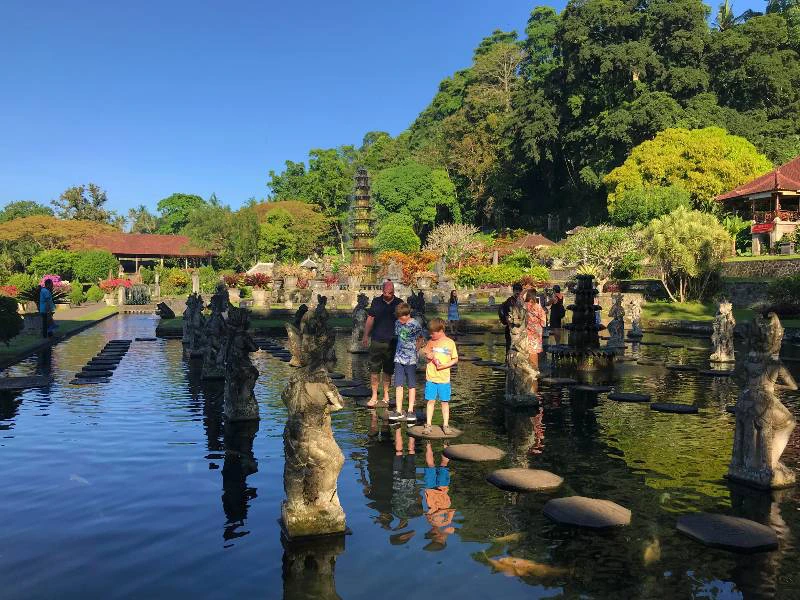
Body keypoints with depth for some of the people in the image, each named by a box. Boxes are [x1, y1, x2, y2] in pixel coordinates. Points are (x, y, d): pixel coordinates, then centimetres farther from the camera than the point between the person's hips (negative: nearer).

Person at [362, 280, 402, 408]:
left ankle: (386, 394, 24)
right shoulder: (376, 301, 3)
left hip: (392, 342, 0)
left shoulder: (399, 303, 2)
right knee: (374, 369, -2)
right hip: (377, 340, 0)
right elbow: (370, 319, 7)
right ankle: (374, 396, 5)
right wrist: (366, 336, 4)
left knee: (388, 369, 10)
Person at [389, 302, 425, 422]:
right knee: (398, 385, 1)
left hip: (411, 359, -4)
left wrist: (414, 350, -1)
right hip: (399, 358, 4)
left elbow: (421, 340, 2)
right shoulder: (397, 323, 5)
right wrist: (400, 351, 11)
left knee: (411, 385, 6)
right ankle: (399, 411, 5)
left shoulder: (415, 325, -11)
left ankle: (410, 410, 13)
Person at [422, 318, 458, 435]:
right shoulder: (430, 342, 4)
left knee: (444, 402, 6)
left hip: (444, 378, -1)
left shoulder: (450, 343, -2)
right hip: (430, 377, 1)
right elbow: (425, 353, 17)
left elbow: (455, 359, 2)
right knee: (430, 401, 3)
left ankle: (445, 425, 16)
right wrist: (428, 355, -7)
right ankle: (428, 424, 10)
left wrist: (444, 365, -13)